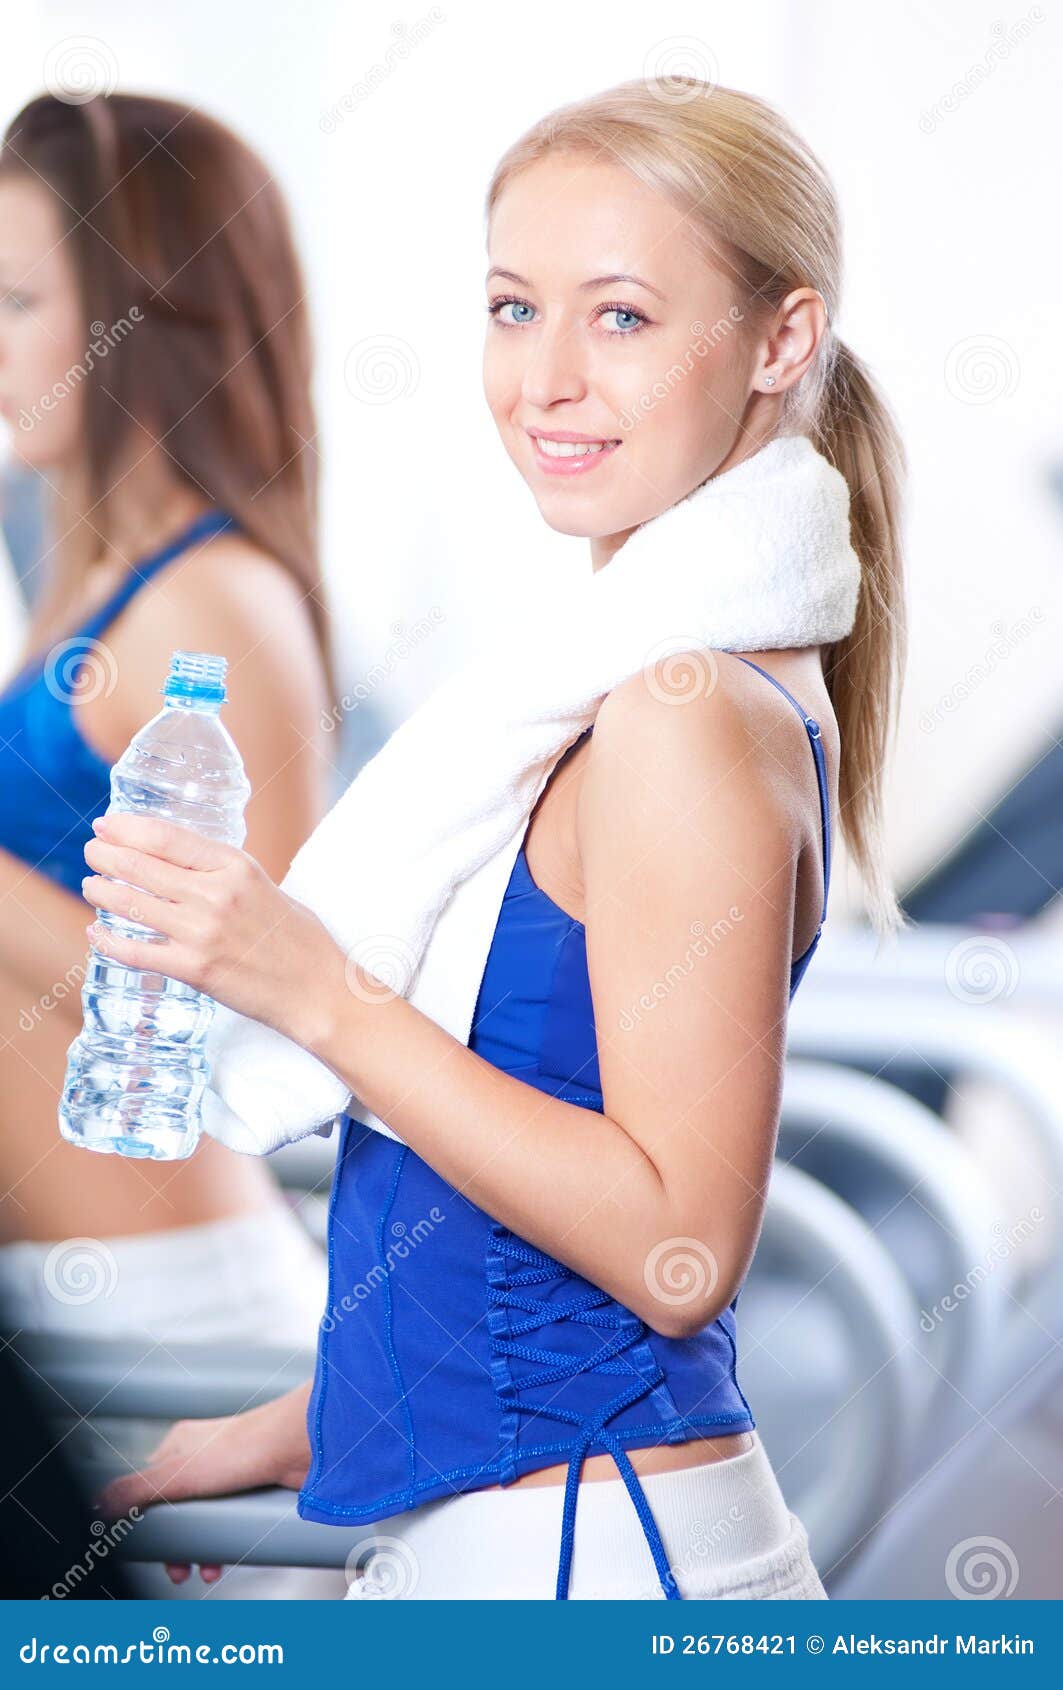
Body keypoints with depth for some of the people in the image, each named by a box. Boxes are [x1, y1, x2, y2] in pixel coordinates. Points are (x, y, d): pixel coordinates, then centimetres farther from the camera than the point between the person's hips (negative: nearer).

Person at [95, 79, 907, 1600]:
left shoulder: (686, 707, -18)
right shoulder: (720, 673, 11)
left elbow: (679, 1246, -22)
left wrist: (320, 996, -22)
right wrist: (281, 1435, 20)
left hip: (590, 1555, -9)